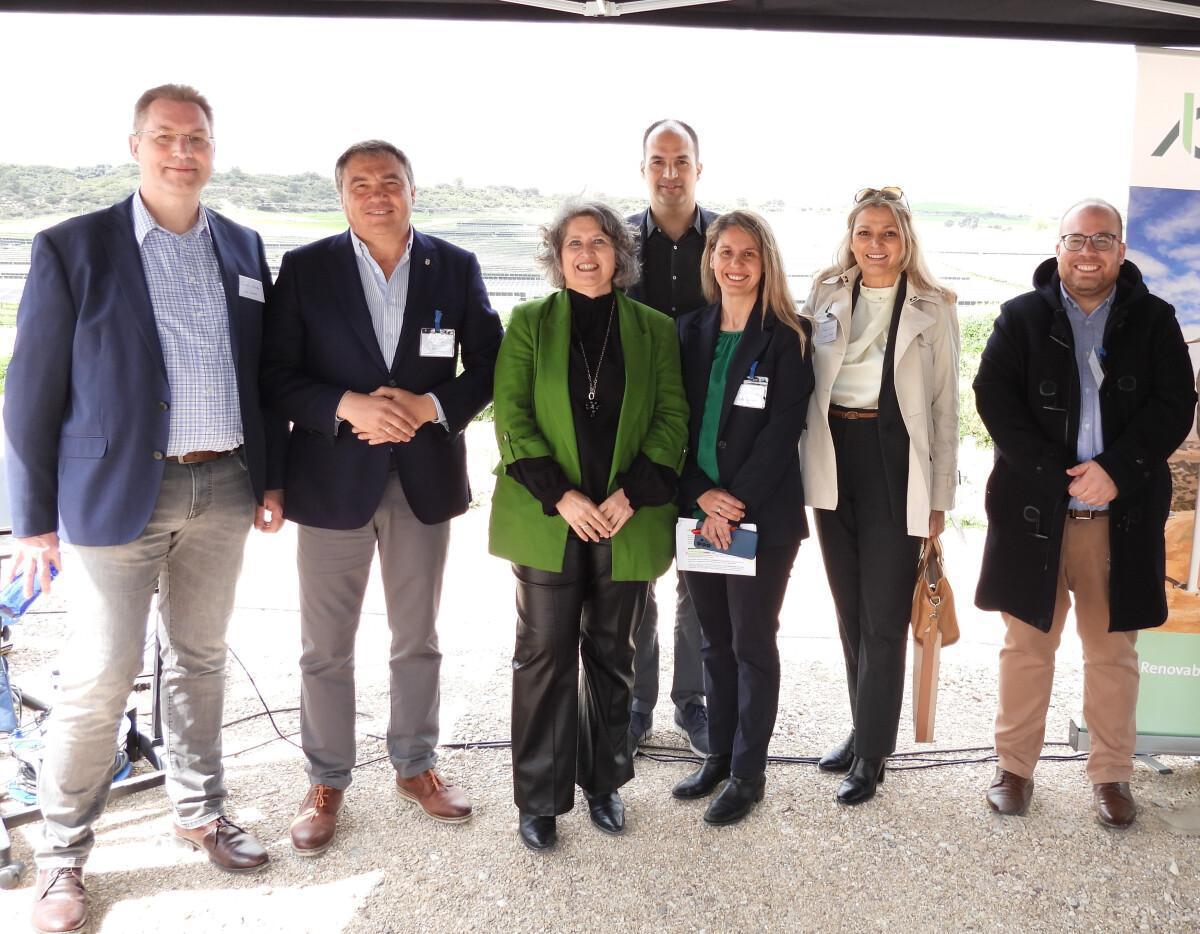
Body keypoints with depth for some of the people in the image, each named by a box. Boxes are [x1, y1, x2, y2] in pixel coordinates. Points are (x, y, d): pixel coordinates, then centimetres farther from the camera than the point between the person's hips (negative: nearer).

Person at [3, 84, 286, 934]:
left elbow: (261, 373, 13)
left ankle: (200, 810, 34)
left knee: (200, 659, 16)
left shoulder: (243, 249, 8)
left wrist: (271, 477, 9)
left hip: (222, 488, 4)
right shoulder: (73, 249, -4)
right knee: (100, 680, -1)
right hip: (116, 491, -4)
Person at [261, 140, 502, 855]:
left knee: (419, 641, 16)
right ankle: (327, 782, 26)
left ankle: (416, 765, 34)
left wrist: (431, 407, -15)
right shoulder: (305, 268, -3)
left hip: (426, 475, 2)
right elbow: (277, 374, -6)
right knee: (326, 648, 8)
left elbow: (488, 365, 2)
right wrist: (347, 407, -22)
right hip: (333, 478, -1)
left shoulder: (456, 268, 1)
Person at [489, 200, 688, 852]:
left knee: (612, 655, 12)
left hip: (628, 522, 2)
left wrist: (634, 493, -12)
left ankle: (605, 782, 28)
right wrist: (560, 496, -14)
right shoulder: (530, 323, 4)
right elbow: (511, 418, -4)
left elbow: (672, 420, 2)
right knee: (543, 656, 2)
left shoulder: (654, 330, 7)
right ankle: (539, 798, 15)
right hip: (547, 520, -1)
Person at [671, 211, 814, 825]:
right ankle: (718, 756, 28)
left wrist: (737, 502, -16)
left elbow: (783, 430, -12)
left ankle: (747, 773, 17)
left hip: (763, 515, -4)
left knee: (752, 644, 4)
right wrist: (703, 496, -8)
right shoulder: (691, 332, 8)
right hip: (699, 512, 5)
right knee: (715, 641, 14)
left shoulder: (787, 338, -5)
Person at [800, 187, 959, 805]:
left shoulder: (933, 308, 0)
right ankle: (865, 728, 30)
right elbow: (802, 385, 8)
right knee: (849, 609, 14)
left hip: (895, 464, -3)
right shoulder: (824, 297, 7)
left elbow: (945, 407, 1)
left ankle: (871, 754, 13)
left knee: (884, 616, 1)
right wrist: (805, 472, 2)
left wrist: (940, 497, -2)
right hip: (834, 460, 4)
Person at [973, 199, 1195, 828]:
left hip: (1122, 516, 1)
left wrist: (1114, 468, -17)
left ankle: (1111, 775, 24)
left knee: (1112, 652, 11)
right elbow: (995, 399, -7)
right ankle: (1015, 766, 22)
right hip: (1034, 511, 0)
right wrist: (1058, 476, -15)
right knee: (1027, 646, 9)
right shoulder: (1022, 317, 3)